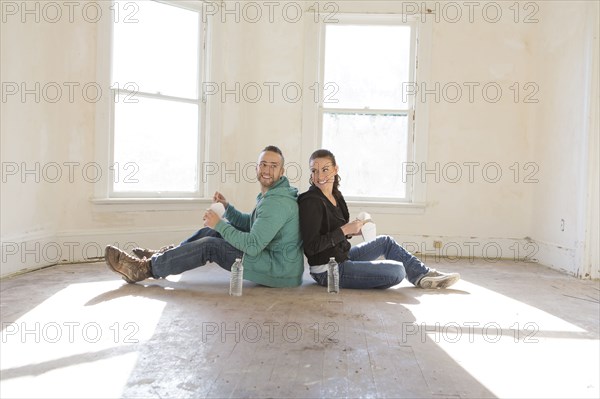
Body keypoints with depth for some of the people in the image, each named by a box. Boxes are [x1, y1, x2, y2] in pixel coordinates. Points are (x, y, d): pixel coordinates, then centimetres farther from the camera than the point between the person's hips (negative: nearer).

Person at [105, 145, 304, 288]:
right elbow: (248, 224, 21)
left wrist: (219, 224, -17)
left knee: (209, 246, -13)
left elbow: (253, 246, -27)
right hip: (271, 256, 10)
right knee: (212, 232, 9)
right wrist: (226, 206, 5)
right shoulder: (270, 196, 13)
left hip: (281, 270, -10)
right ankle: (162, 255, 18)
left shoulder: (277, 202, -22)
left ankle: (144, 269, -2)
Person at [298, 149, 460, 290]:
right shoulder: (311, 202, -21)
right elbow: (311, 247, -25)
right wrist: (344, 230, -22)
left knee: (385, 241, 19)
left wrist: (350, 230, 0)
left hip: (341, 258, 9)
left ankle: (423, 275, 28)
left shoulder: (335, 195, 6)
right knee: (397, 271, -10)